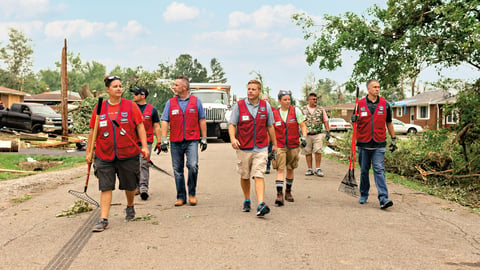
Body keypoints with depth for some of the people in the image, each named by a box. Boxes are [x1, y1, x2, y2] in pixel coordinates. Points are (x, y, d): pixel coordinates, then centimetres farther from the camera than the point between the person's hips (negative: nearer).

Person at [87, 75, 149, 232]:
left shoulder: (131, 106, 1)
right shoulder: (99, 109, 5)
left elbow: (140, 126, 0)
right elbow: (93, 132, 10)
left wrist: (144, 146, -8)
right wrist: (88, 152, 9)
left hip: (128, 154, 0)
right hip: (104, 156, 1)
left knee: (130, 185, 12)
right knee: (106, 187, -3)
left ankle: (130, 207, 40)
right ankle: (103, 219, 1)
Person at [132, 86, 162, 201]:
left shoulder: (152, 109, 3)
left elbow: (156, 127, 6)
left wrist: (159, 142, 1)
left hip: (146, 142, -3)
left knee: (144, 164, -12)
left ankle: (144, 188, -14)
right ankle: (138, 187, 22)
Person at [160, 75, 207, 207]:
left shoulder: (196, 101, 5)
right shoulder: (170, 103, 8)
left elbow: (202, 120, 9)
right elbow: (165, 121, 5)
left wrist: (204, 139, 6)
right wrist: (164, 140, -4)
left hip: (192, 140, -2)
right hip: (175, 142, 2)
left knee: (193, 166, -17)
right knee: (178, 170, 6)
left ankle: (192, 193, 3)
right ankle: (181, 197, 17)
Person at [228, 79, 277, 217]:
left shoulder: (266, 106, 5)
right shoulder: (239, 105, 0)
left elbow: (270, 126, 14)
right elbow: (232, 124, -2)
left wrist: (274, 143, 19)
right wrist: (232, 138, -20)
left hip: (260, 148, 0)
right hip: (243, 148, 0)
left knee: (259, 176, -11)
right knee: (244, 176, 12)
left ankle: (261, 205, -20)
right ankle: (247, 200, 31)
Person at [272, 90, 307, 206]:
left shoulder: (296, 111, 0)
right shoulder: (274, 114, 2)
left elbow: (303, 126, 2)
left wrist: (304, 137, -14)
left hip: (293, 146, 1)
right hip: (279, 146, -1)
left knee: (290, 169, 12)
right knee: (280, 170, -12)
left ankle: (288, 192, 28)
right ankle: (279, 195, -14)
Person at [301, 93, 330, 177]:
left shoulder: (321, 110, 9)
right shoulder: (303, 110, 7)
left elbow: (325, 121, 10)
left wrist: (328, 132, 3)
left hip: (318, 134, -1)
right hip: (306, 135, 1)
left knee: (318, 151, -10)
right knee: (308, 152, 4)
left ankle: (317, 169, 0)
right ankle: (310, 169, 12)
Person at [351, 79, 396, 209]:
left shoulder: (385, 104, 5)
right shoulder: (360, 104, 3)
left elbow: (389, 123, 14)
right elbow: (357, 124, 12)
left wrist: (393, 139, 13)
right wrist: (354, 120, -11)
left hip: (379, 144, -1)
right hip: (363, 143, 1)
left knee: (379, 170, -10)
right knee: (364, 171, 11)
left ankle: (383, 199, -14)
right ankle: (363, 195, 27)